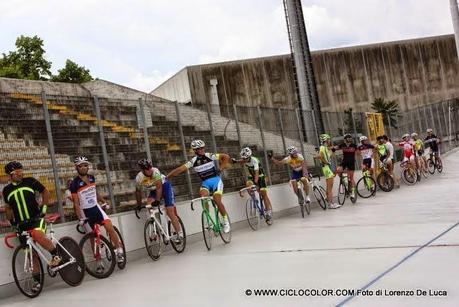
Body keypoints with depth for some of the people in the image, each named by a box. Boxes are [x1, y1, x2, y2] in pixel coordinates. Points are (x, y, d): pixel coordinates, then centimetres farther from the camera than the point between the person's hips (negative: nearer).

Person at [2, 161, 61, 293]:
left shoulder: (30, 181, -1)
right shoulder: (6, 190, 8)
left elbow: (45, 192, 10)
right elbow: (8, 207, 23)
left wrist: (43, 207, 1)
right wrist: (11, 220, 14)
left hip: (36, 219, -3)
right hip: (21, 225, 3)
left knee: (38, 235, -35)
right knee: (32, 253, 5)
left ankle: (56, 255, -12)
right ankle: (36, 280, 16)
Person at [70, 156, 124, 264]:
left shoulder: (92, 178, 4)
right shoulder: (74, 184, -12)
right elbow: (76, 203, -14)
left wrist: (105, 202, 12)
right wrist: (80, 218, -22)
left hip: (96, 208, 4)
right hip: (86, 212, -3)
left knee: (110, 227, -16)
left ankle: (119, 251, -7)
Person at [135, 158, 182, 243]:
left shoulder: (155, 171, -33)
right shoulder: (139, 178, -21)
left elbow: (159, 187, -37)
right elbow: (138, 191, -5)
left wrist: (157, 200, -44)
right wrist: (139, 205, -3)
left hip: (164, 186, -4)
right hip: (153, 190, 4)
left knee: (170, 211, -11)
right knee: (149, 204, -24)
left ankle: (177, 233, -3)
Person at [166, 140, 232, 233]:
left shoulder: (210, 156, -8)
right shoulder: (193, 161, -3)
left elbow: (226, 157, -4)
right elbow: (180, 169, -7)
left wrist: (221, 168, -10)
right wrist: (166, 177, -12)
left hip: (216, 180, -2)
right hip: (205, 183, 2)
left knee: (217, 201, -20)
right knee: (203, 195, -29)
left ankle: (225, 220, 1)